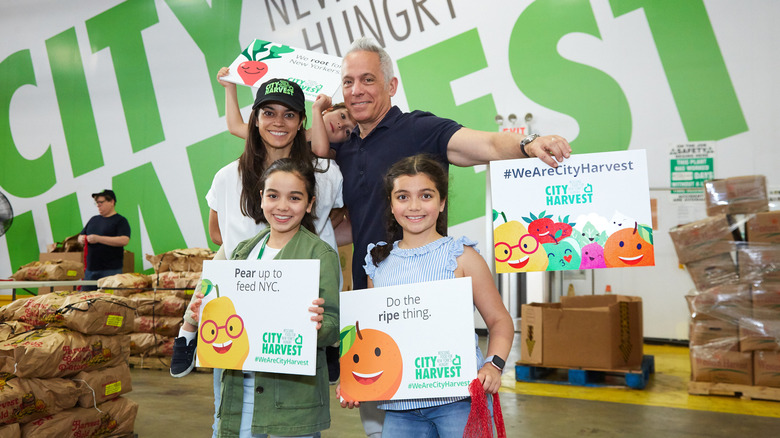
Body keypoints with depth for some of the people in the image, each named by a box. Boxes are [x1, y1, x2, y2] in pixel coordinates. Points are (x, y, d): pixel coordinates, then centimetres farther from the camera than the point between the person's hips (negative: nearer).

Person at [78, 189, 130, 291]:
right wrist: (81, 239, 0)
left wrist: (98, 239, -20)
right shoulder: (94, 220, 19)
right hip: (90, 269, 7)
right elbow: (81, 235, 26)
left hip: (110, 270, -7)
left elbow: (124, 240, -18)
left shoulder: (120, 221, -2)